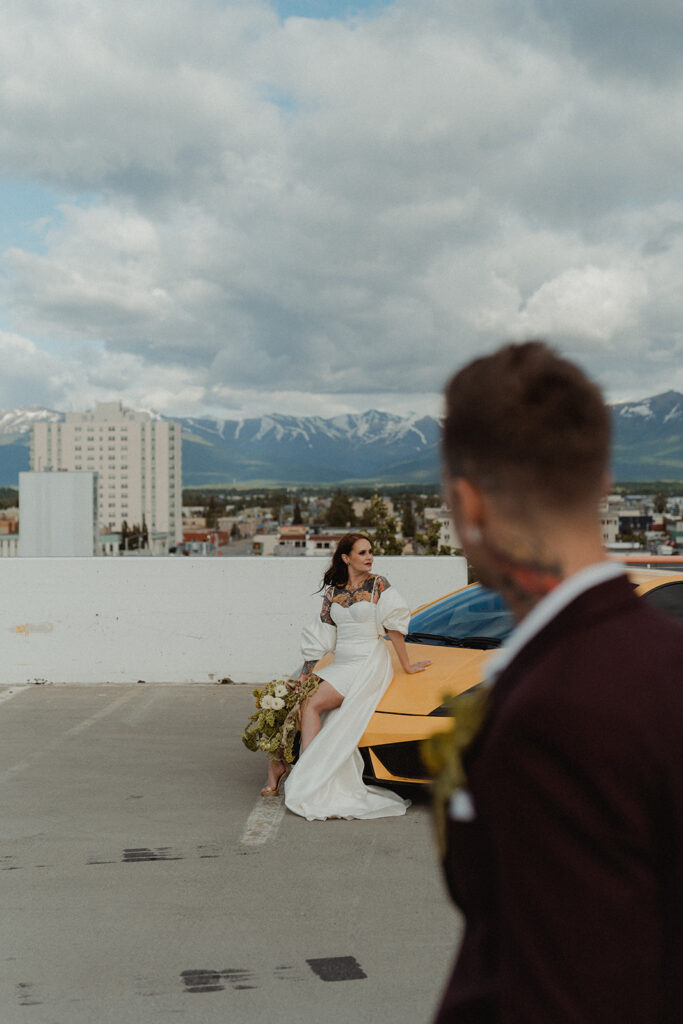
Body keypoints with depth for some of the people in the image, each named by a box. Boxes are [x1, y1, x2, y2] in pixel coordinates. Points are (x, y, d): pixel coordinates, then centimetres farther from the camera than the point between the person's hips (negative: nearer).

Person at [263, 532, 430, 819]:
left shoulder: (378, 585, -4)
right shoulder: (333, 591, 10)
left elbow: (394, 626, -3)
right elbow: (319, 637, 10)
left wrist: (406, 664, -1)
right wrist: (304, 675, 6)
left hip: (369, 664, -5)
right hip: (340, 664, 5)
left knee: (312, 705, -20)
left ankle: (305, 773, -17)